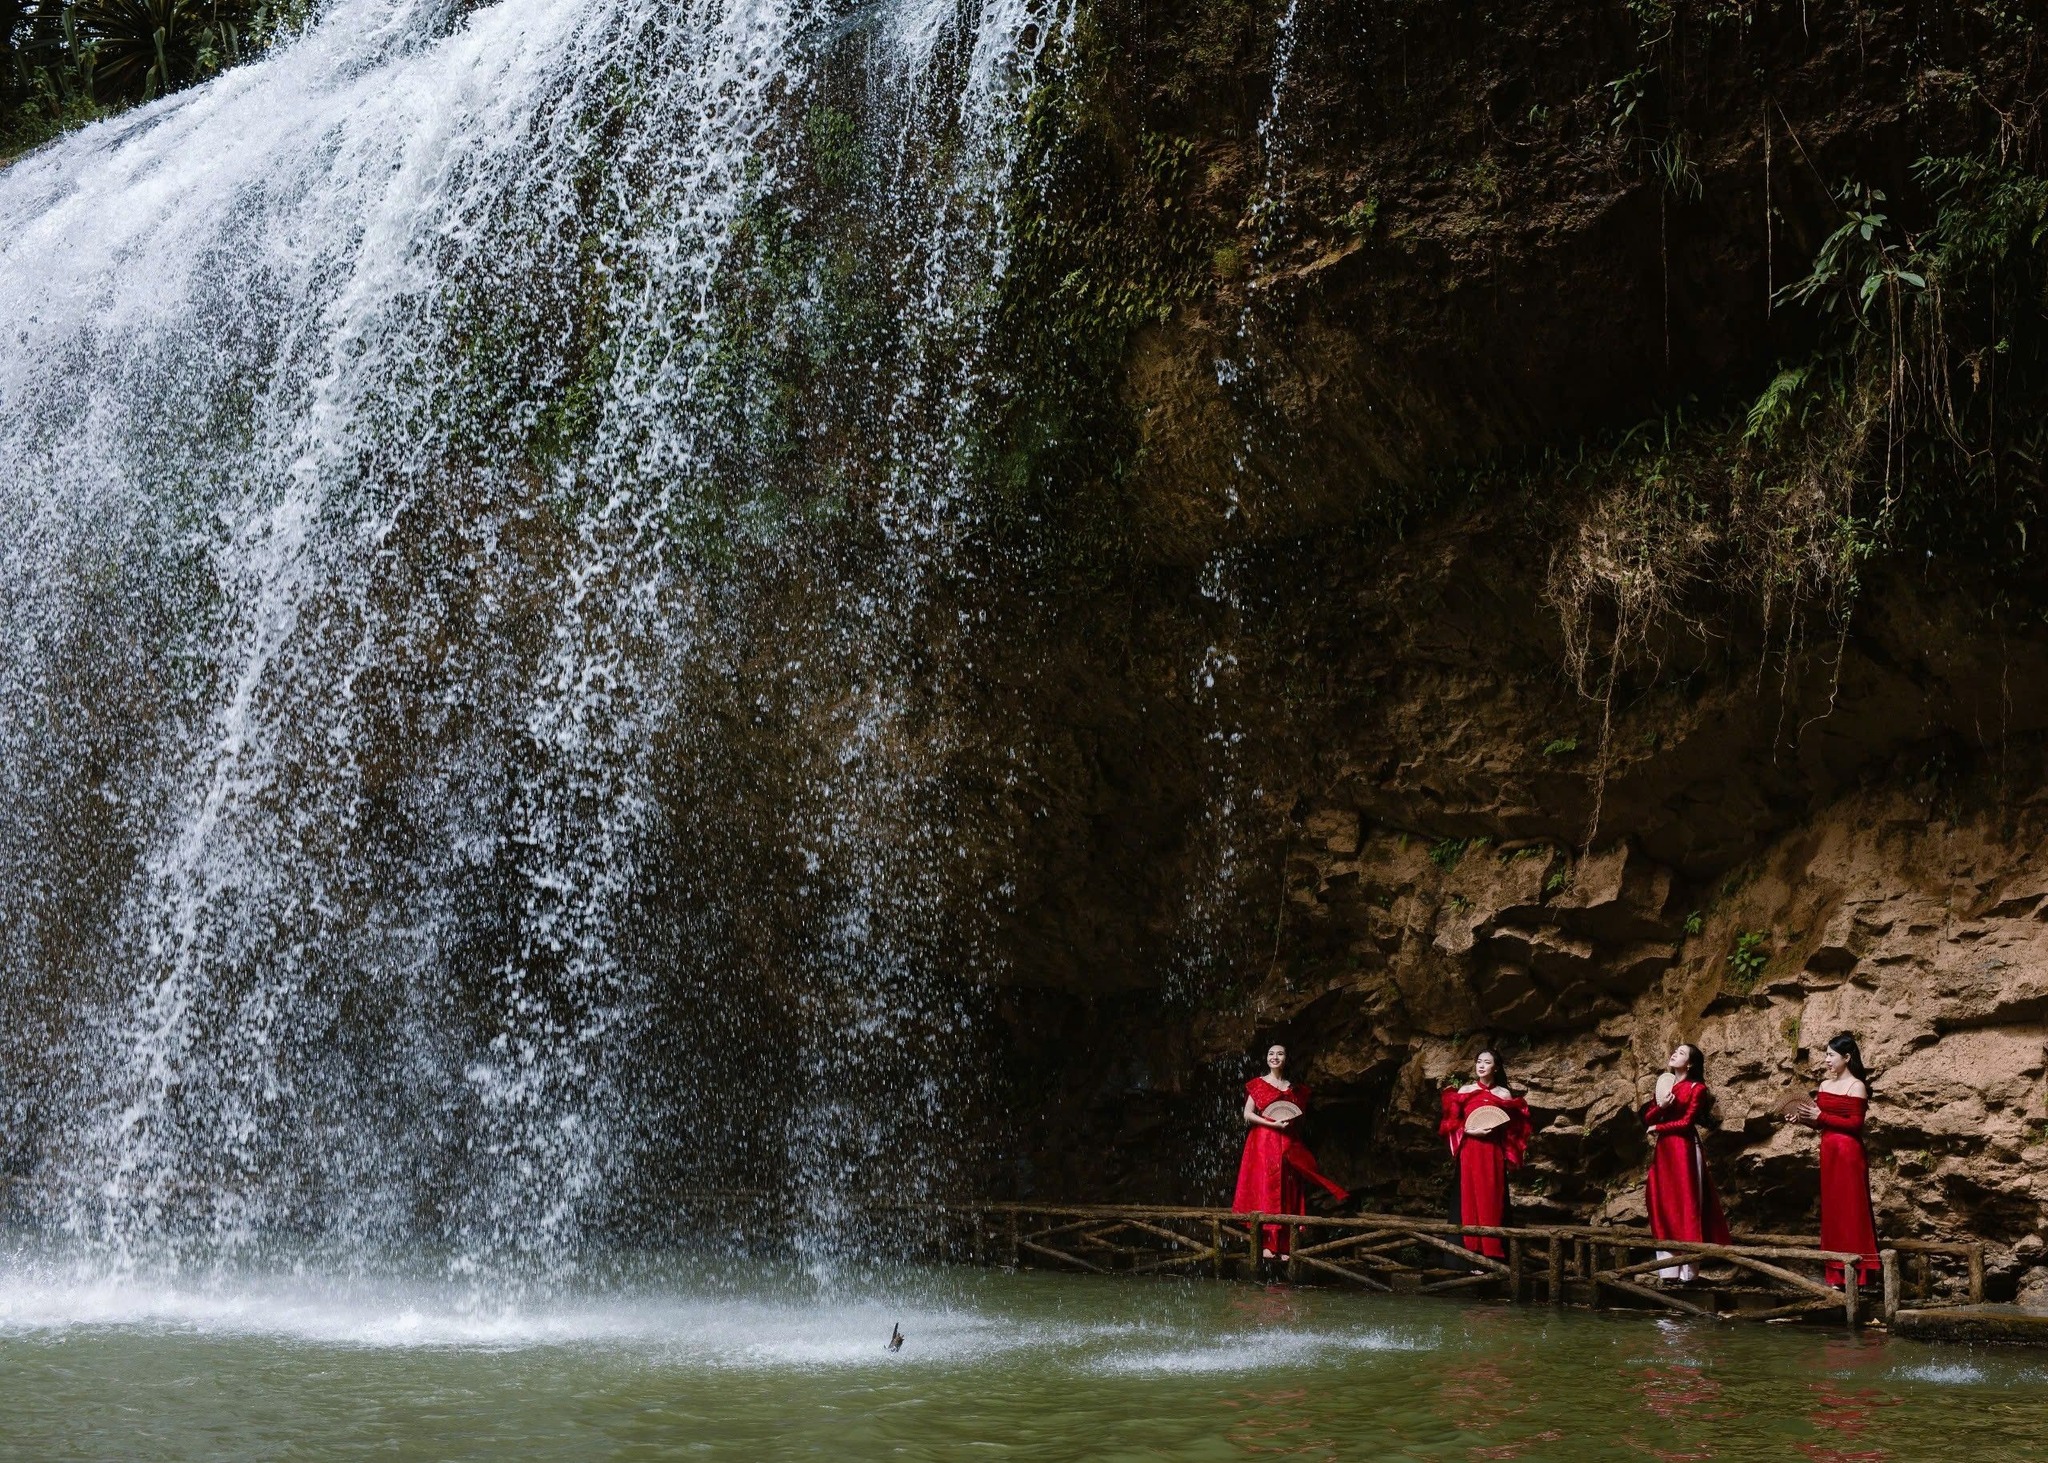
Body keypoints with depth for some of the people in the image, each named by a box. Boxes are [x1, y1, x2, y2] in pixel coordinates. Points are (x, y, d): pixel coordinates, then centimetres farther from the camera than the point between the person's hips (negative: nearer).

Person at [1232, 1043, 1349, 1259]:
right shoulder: (1258, 1084, 4)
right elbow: (1247, 1114, -2)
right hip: (1263, 1142, -4)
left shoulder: (1295, 1088, 16)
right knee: (1265, 1190, -11)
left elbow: (1300, 1116, 22)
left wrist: (1292, 1120, -1)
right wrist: (1273, 1124, -13)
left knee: (1287, 1195, -1)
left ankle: (1282, 1247, 0)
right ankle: (1266, 1245, -13)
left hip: (1288, 1144, 4)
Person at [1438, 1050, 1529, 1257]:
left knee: (1492, 1201, -2)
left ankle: (1492, 1255, -1)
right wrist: (1470, 1131, -12)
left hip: (1493, 1155, 1)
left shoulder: (1504, 1095, 8)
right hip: (1469, 1153, -1)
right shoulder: (1464, 1091, 6)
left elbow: (1513, 1128, 11)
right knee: (1470, 1199, -5)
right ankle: (1471, 1255, -6)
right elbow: (1451, 1122, 4)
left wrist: (1496, 1130, -8)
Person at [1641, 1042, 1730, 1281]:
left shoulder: (1697, 1088, -1)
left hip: (1684, 1150, -6)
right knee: (1664, 1205, 2)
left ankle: (1686, 1270, -7)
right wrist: (1660, 1106, -8)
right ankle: (1669, 1268, 3)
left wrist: (1658, 1128, 0)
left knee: (1685, 1204, -7)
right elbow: (1647, 1118, 11)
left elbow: (1687, 1122, -9)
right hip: (1662, 1151, 6)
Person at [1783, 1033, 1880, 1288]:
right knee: (1831, 1209, 8)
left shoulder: (1856, 1086, -8)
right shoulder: (1825, 1085, 13)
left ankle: (1858, 1273, -3)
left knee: (1851, 1209, -5)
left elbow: (1855, 1123, -16)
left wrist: (1820, 1116, -16)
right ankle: (1836, 1274, 12)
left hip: (1848, 1152, -8)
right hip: (1828, 1151, 8)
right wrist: (1803, 1118, -4)